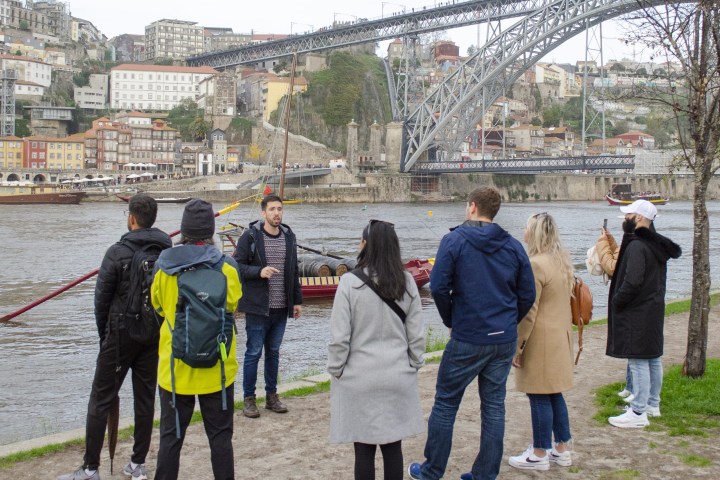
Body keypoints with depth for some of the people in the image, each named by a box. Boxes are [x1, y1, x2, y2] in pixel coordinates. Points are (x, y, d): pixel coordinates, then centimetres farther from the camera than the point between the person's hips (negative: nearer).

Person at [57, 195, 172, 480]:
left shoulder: (118, 252, -12)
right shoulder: (169, 252, 1)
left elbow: (102, 298, -7)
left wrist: (104, 334, 6)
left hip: (121, 334, -4)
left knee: (100, 400, 3)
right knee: (145, 398, 11)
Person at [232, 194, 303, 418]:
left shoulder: (289, 237, 9)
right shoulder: (250, 236, -7)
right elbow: (237, 265, -8)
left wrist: (297, 300, 13)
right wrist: (259, 271, -23)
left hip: (281, 307, 5)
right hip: (257, 307, -5)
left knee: (273, 352, 14)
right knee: (254, 352, 2)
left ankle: (271, 395, 24)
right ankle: (249, 398, 13)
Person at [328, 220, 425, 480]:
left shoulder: (351, 282, -13)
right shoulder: (407, 282, -1)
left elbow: (339, 336, -11)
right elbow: (416, 334, 3)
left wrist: (336, 370, 2)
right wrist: (413, 365, 15)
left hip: (360, 379, -3)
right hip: (398, 378, 3)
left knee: (364, 449, 6)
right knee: (393, 447, 12)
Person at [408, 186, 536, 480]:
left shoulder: (454, 240, -8)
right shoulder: (513, 246, 4)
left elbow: (438, 287, -14)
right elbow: (528, 294, 4)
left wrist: (450, 320, 2)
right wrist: (507, 323, 14)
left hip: (466, 339, -4)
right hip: (505, 340, 4)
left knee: (446, 403, 9)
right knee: (494, 405, 12)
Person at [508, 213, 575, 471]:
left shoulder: (536, 264, -18)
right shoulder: (563, 260, 9)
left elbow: (529, 311, -19)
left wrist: (517, 345, -14)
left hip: (541, 337, -9)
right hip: (561, 334, 9)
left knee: (539, 396, 0)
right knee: (554, 393, 17)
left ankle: (540, 454, 10)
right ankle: (562, 449, 25)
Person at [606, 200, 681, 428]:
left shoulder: (637, 246, -20)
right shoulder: (657, 245, 11)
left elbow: (632, 281, -26)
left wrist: (616, 301, -11)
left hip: (637, 313, -10)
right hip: (655, 308, 10)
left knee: (638, 362, -6)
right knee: (653, 359, 17)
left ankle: (638, 413, -3)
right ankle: (653, 404, 29)